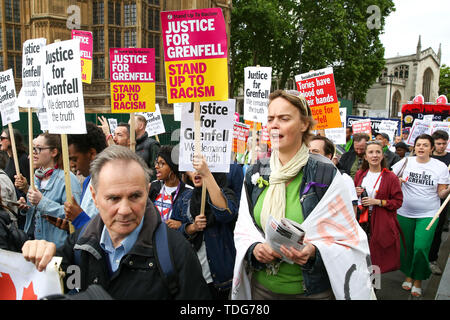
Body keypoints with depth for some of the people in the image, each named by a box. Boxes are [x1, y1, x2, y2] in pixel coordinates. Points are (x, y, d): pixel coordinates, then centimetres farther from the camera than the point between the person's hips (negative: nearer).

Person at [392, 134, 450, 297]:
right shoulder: (406, 162, 0)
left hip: (428, 214, -1)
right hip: (404, 213, 2)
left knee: (420, 247, -9)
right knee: (406, 247, 10)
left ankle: (418, 279, 16)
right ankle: (408, 275, 34)